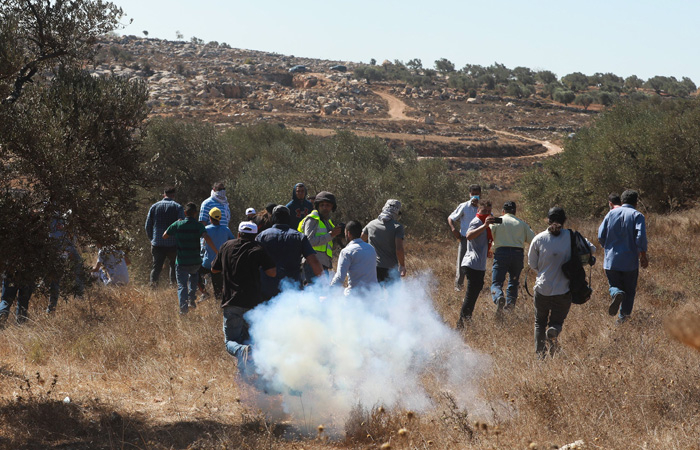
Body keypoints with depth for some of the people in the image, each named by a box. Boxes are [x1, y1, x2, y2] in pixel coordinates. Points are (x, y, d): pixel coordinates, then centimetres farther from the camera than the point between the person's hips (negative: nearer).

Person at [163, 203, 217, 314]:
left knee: (182, 285, 6)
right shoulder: (198, 226, -8)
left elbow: (164, 236, 5)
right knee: (194, 274, 33)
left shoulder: (177, 225, -5)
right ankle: (191, 299, 23)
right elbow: (207, 238, -24)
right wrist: (217, 252, -24)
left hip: (181, 262, -1)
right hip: (195, 262, 1)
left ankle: (183, 305, -18)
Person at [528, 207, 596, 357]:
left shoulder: (538, 239, -6)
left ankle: (540, 354, 6)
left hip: (542, 288, 0)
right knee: (557, 320, 12)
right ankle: (553, 330, -24)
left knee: (540, 322, 17)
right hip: (563, 290, 0)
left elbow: (532, 264, 4)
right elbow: (592, 249, 3)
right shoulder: (571, 236, -6)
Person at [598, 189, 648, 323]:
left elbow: (601, 235, 2)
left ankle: (616, 294, -21)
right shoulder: (637, 215, -4)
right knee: (629, 290, 13)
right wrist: (643, 255, -4)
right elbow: (641, 237, -16)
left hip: (611, 260, 2)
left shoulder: (611, 213, 5)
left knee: (614, 286, 13)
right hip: (630, 261, -2)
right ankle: (623, 316, 11)